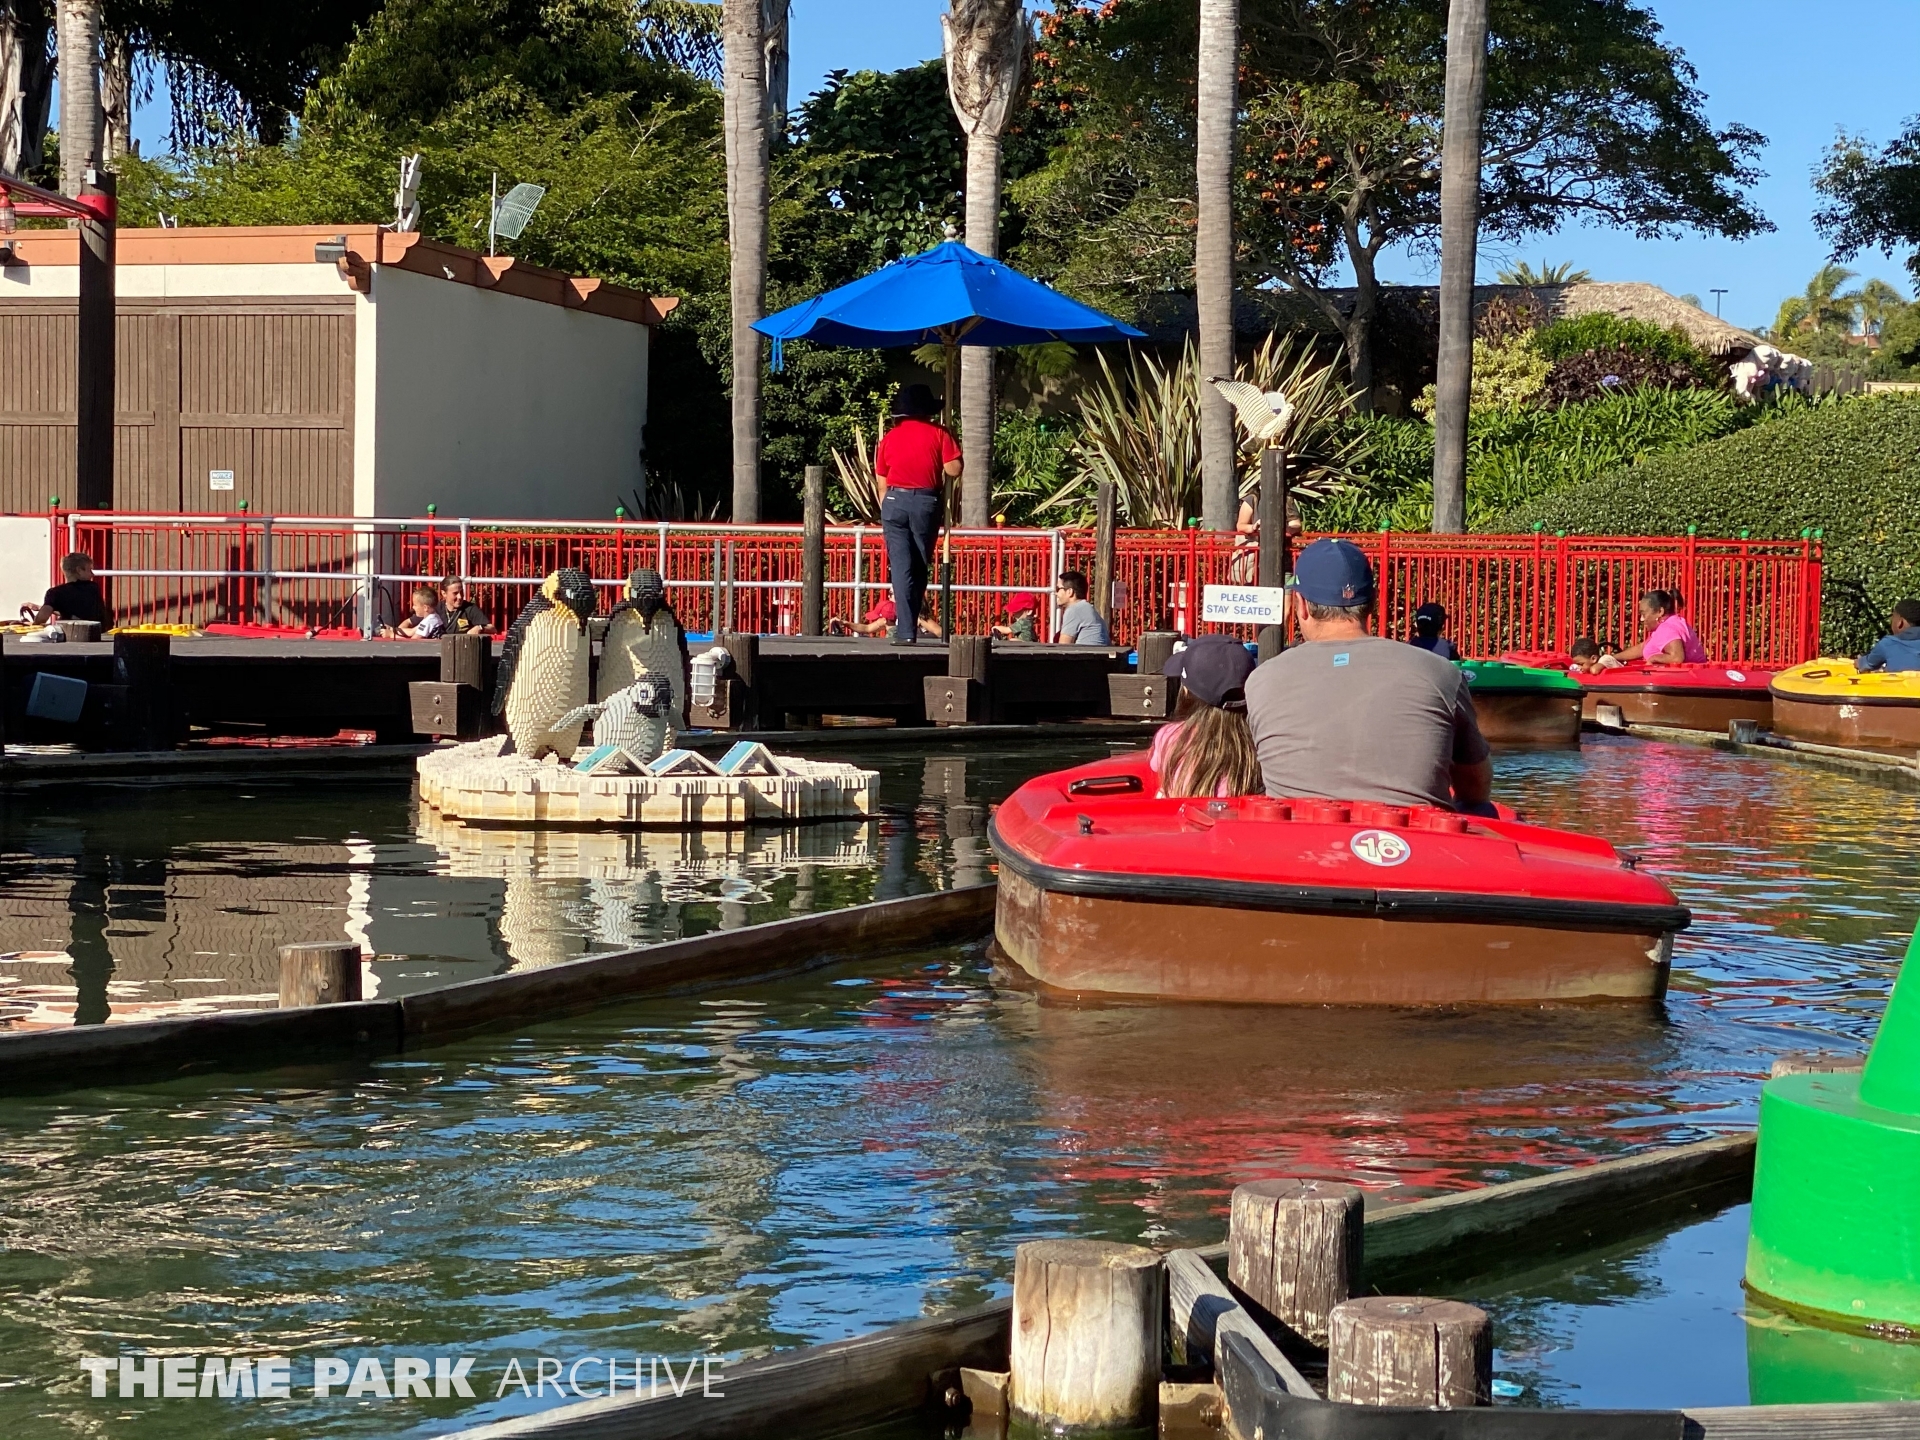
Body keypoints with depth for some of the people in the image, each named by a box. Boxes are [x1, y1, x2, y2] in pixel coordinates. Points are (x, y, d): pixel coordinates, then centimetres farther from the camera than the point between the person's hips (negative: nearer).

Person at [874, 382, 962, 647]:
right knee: (920, 567, 11)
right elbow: (953, 470, -7)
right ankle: (909, 623, 13)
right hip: (926, 502, -1)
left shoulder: (889, 437, 9)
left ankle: (905, 631, -9)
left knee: (901, 566, -2)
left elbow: (882, 483, 9)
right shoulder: (939, 433, 2)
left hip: (894, 501, 1)